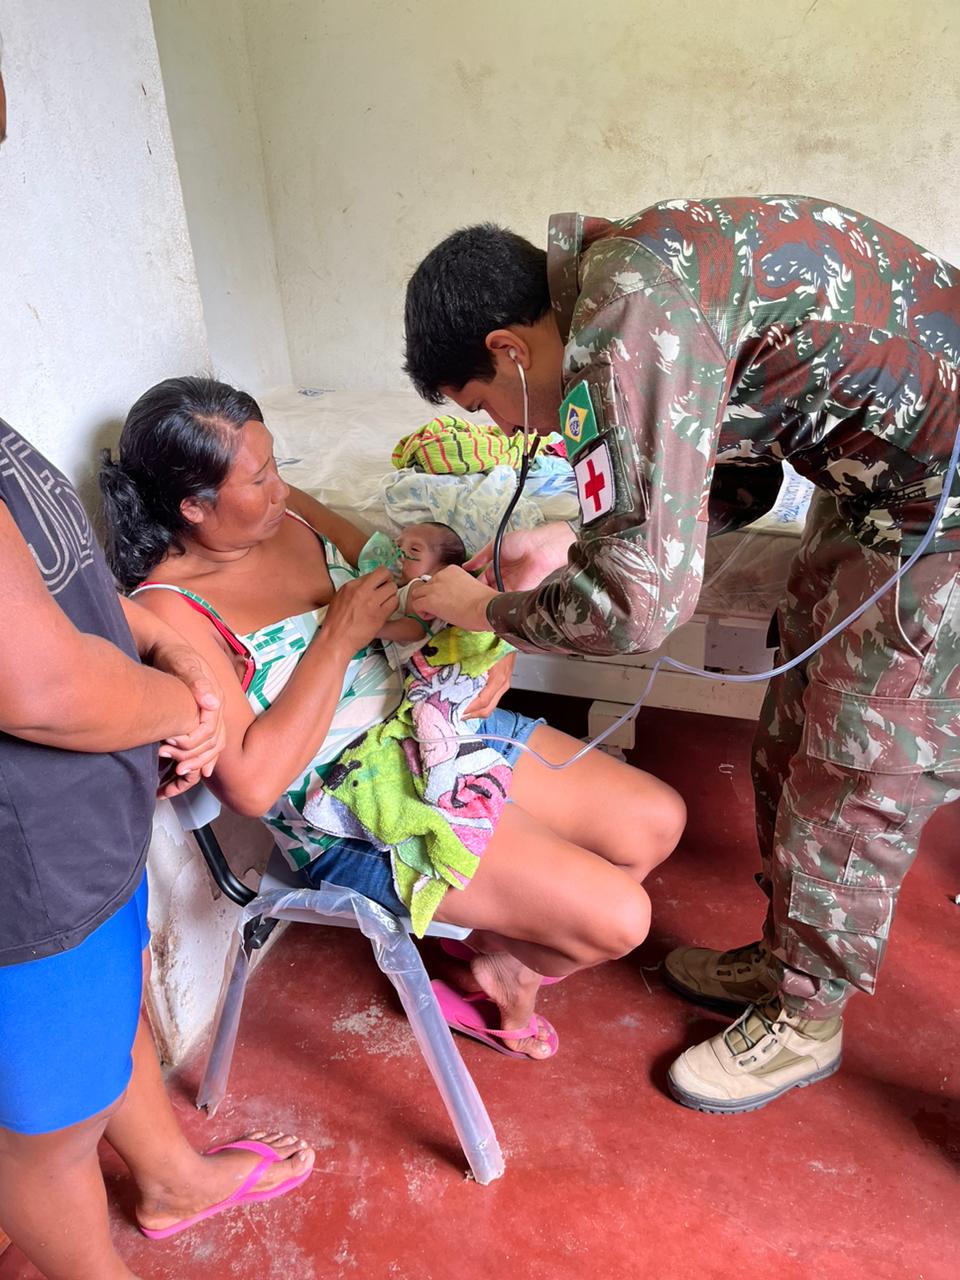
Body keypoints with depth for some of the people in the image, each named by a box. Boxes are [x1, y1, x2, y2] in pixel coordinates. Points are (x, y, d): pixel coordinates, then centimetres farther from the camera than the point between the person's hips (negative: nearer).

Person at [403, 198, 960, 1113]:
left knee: (853, 787, 4)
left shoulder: (629, 317, -28)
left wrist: (487, 608, -11)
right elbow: (738, 479, 13)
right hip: (879, 480, 10)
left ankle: (803, 1020, 28)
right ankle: (782, 957, 39)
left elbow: (639, 601, -30)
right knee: (790, 747, 17)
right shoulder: (633, 281, 4)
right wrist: (572, 545, 7)